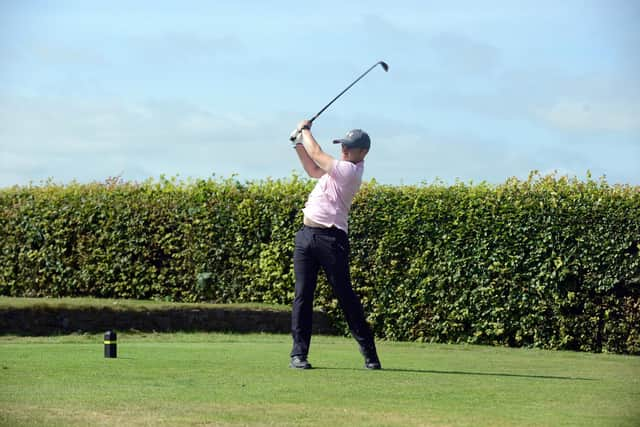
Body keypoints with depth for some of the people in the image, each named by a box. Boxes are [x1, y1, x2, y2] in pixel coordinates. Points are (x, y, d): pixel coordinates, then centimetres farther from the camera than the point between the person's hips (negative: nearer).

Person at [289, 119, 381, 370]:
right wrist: (299, 145, 20)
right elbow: (313, 170, 32)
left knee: (345, 295, -5)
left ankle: (369, 354, 1)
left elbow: (318, 156, -8)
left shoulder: (350, 171, -11)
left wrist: (305, 131, 8)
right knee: (302, 295, 2)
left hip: (331, 238, -8)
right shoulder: (340, 168, 17)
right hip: (306, 235, 8)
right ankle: (298, 354, 3)